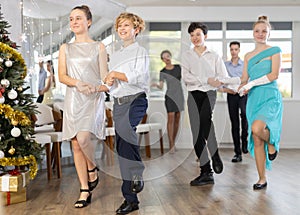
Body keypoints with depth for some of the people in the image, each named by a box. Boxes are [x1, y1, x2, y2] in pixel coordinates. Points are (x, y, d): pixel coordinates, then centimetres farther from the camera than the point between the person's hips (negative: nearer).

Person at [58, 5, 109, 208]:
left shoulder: (98, 47, 7)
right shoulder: (66, 48, 13)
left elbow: (105, 78, 5)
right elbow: (62, 76, 4)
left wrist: (100, 87, -17)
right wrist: (78, 83, -16)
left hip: (94, 99, -3)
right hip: (73, 100, 3)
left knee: (83, 137, -23)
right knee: (76, 145, 2)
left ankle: (93, 168, 8)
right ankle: (85, 191, 11)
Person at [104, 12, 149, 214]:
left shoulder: (141, 52, 1)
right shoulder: (115, 55, 21)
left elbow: (140, 77, -12)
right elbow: (109, 79, 23)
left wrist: (117, 75, -9)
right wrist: (109, 80, 1)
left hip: (136, 100, -6)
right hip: (118, 102, 7)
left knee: (124, 129, -37)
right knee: (121, 148, 4)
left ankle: (137, 173, -19)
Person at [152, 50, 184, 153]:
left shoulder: (178, 67, 5)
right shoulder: (162, 72, -2)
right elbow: (161, 86, -8)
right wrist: (156, 85, -29)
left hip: (179, 95, 4)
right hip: (170, 96, -3)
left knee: (177, 119, 5)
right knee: (171, 118, -13)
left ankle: (173, 142, 15)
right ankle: (171, 145, -14)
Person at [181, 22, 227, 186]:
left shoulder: (214, 56, 11)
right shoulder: (186, 56, 12)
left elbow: (224, 78, 5)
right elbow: (186, 77, -3)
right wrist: (207, 80, -13)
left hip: (210, 93, -2)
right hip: (193, 95, 2)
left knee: (206, 118, -33)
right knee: (197, 135, -2)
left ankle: (215, 156, -17)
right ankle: (206, 173, 4)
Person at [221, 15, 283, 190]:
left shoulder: (275, 51, 2)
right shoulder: (248, 56, 16)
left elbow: (274, 74, -10)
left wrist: (252, 83, -12)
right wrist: (224, 81, 8)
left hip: (270, 97, -5)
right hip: (254, 99, 5)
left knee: (257, 128, -30)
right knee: (256, 140, 2)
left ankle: (272, 144, 6)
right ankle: (262, 179, 11)